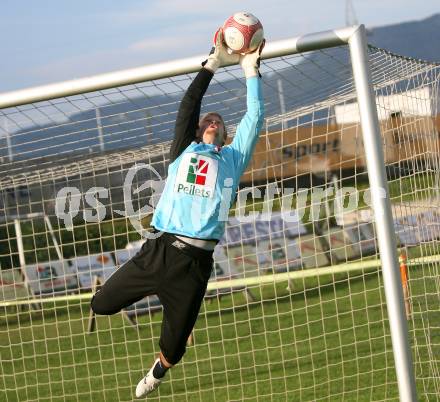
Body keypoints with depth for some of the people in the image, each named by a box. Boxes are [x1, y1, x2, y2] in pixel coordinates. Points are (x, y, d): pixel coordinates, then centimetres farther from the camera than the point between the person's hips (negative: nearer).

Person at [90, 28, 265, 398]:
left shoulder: (232, 158, 19)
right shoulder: (184, 150, 18)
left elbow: (254, 118, 15)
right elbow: (189, 104, 10)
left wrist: (251, 71, 15)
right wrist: (213, 63, 7)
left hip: (196, 260, -1)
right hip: (159, 250, 1)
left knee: (174, 346, 3)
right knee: (100, 305, -3)